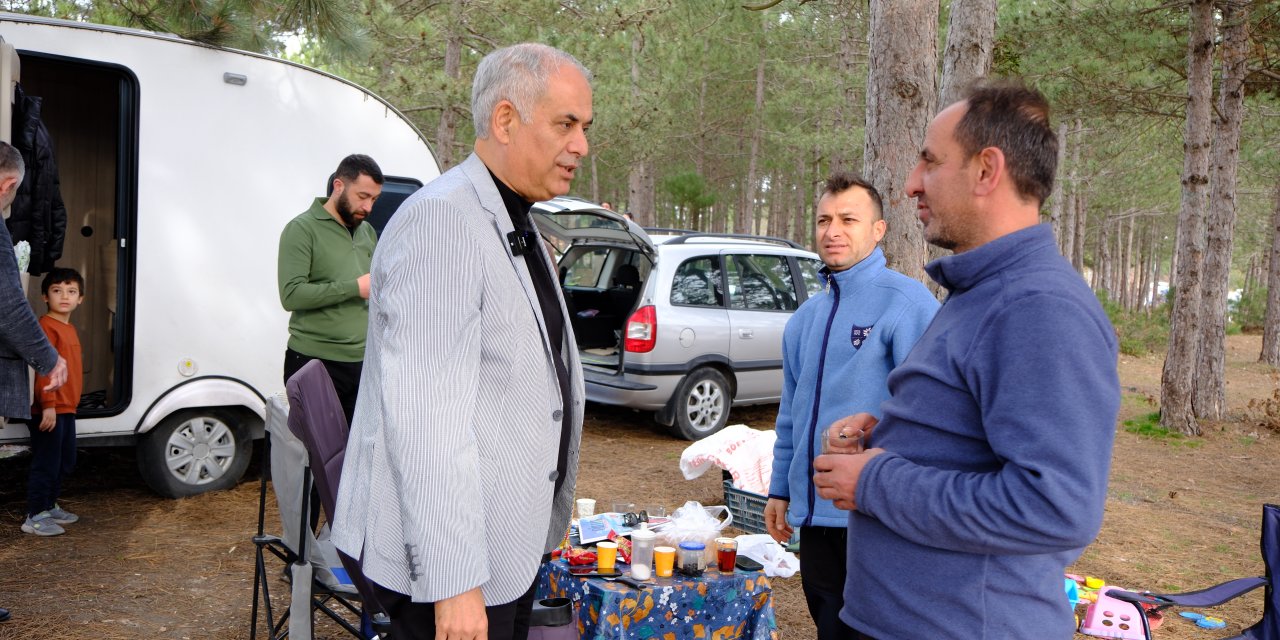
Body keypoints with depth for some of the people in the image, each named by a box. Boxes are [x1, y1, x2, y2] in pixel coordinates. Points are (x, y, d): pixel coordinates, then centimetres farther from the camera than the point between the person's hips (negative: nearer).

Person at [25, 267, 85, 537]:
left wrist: (71, 402, 19)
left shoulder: (69, 328, 15)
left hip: (67, 408, 10)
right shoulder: (46, 326, -14)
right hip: (50, 410, -10)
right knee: (46, 464, -3)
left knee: (66, 462, 19)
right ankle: (35, 517, 6)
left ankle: (49, 506, 32)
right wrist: (48, 405, -25)